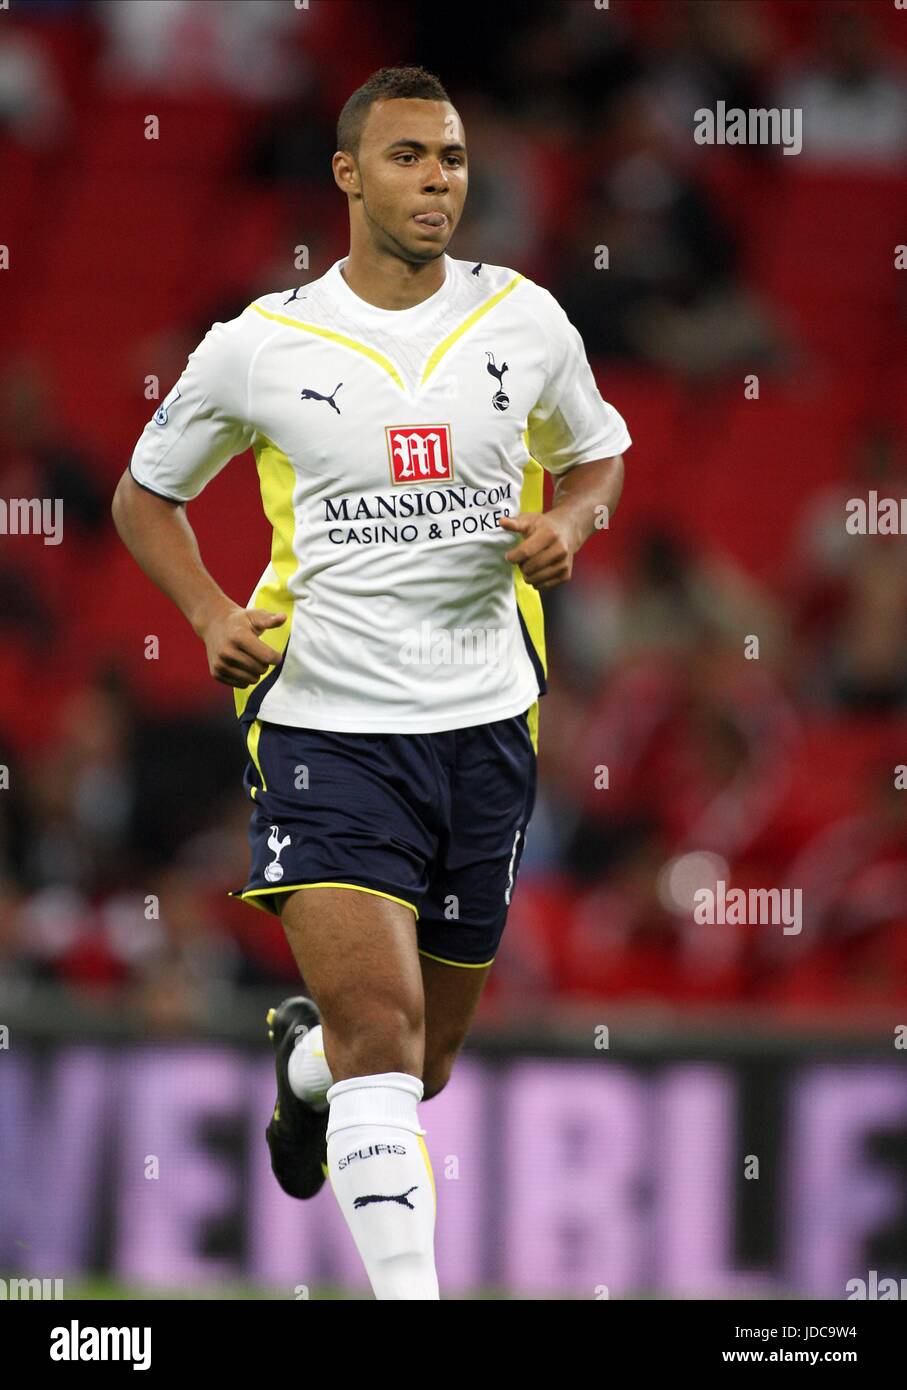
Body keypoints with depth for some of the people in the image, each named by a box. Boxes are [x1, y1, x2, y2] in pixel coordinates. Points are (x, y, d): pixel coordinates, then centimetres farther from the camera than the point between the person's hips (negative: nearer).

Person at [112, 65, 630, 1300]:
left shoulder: (523, 319, 1)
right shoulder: (260, 348, -4)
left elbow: (597, 454, 20)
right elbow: (145, 494, 11)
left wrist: (567, 522, -4)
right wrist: (213, 612, -7)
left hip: (484, 723, 3)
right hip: (324, 725, -3)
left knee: (422, 1059, 16)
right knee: (382, 1027, -21)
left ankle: (305, 1058, 52)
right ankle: (409, 1292, -21)